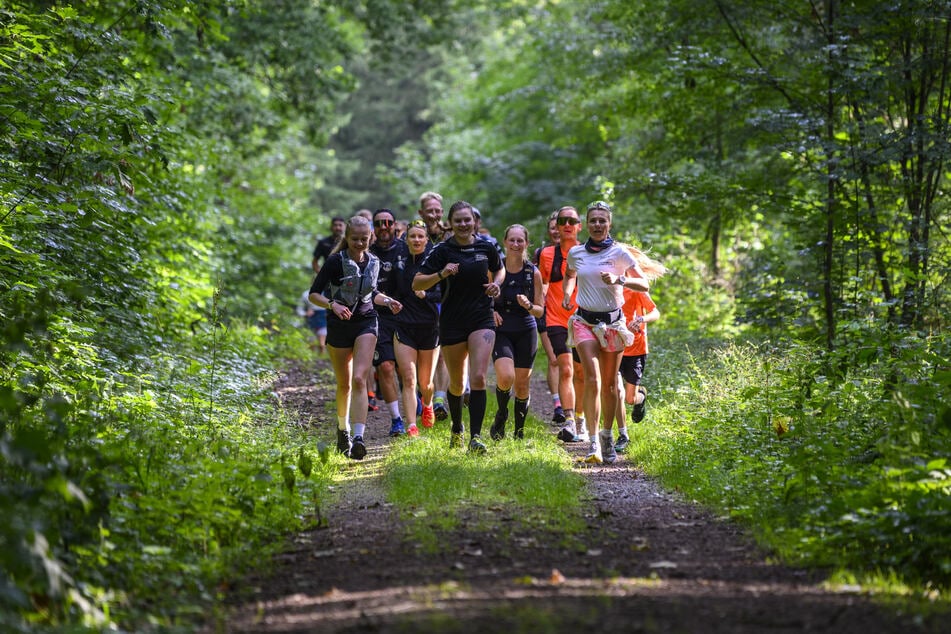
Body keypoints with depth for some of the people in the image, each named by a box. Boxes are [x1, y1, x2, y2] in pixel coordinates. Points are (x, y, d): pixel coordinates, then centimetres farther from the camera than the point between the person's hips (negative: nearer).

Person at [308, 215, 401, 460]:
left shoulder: (373, 262, 6)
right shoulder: (335, 262, -8)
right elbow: (314, 294, -8)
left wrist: (387, 300, 4)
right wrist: (333, 305, -25)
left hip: (366, 323, 2)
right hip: (339, 325, -2)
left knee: (359, 379, -17)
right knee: (344, 384, 8)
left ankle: (358, 438, -27)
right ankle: (343, 429, 34)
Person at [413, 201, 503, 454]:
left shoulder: (486, 248, 1)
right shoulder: (442, 250, -6)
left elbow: (499, 270, 22)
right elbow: (417, 284, -9)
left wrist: (496, 284, 0)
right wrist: (441, 274, -24)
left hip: (482, 319, 0)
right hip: (452, 322, 0)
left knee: (478, 378, -15)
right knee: (456, 383, 11)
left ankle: (475, 437, -16)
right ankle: (457, 429, 35)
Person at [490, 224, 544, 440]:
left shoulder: (533, 273, 0)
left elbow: (540, 310, 4)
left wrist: (528, 306, -17)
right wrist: (491, 311, -14)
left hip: (526, 333, 1)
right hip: (501, 331, -1)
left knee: (522, 384, 4)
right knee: (506, 377, -21)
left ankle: (519, 430, 21)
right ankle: (501, 415, 8)